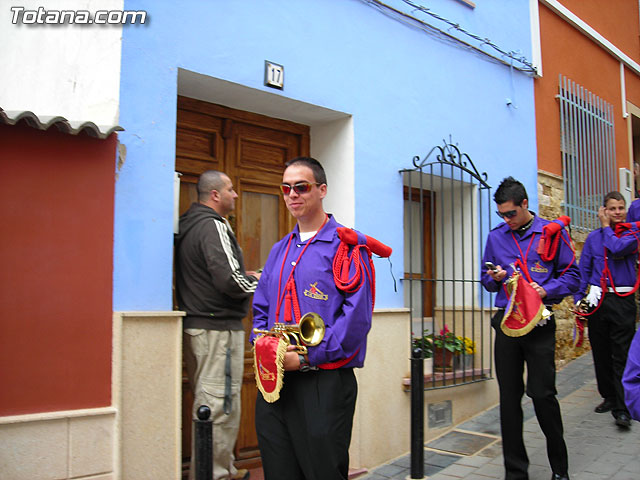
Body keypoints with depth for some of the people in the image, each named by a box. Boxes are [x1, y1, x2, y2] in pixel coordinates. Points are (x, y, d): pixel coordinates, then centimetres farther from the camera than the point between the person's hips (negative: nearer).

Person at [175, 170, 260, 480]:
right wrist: (257, 281, -5)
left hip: (196, 325, 10)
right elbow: (229, 280, -23)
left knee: (208, 404, 17)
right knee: (220, 407, -3)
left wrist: (245, 276, 15)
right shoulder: (213, 226, -14)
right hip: (218, 328, -10)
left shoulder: (189, 225, 16)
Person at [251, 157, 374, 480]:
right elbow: (260, 309, 19)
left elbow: (357, 317, -15)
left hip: (324, 382, -6)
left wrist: (306, 358, -17)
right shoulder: (279, 250, 16)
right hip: (273, 383, 7)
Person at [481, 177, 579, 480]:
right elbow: (487, 281, 18)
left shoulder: (552, 232, 2)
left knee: (542, 393, -5)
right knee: (509, 397, 6)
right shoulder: (496, 237, 12)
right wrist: (495, 278, -4)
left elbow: (571, 276, 3)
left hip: (540, 323, -3)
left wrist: (546, 290, -14)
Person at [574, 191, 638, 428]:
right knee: (601, 353, 10)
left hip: (623, 301, -3)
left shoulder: (632, 233, 3)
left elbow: (617, 249, -19)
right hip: (598, 300, 3)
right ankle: (609, 397, 25)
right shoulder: (594, 237, 11)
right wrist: (578, 300, 5)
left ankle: (621, 408, -2)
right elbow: (583, 270, 12)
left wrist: (606, 227, -3)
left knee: (621, 355, -5)